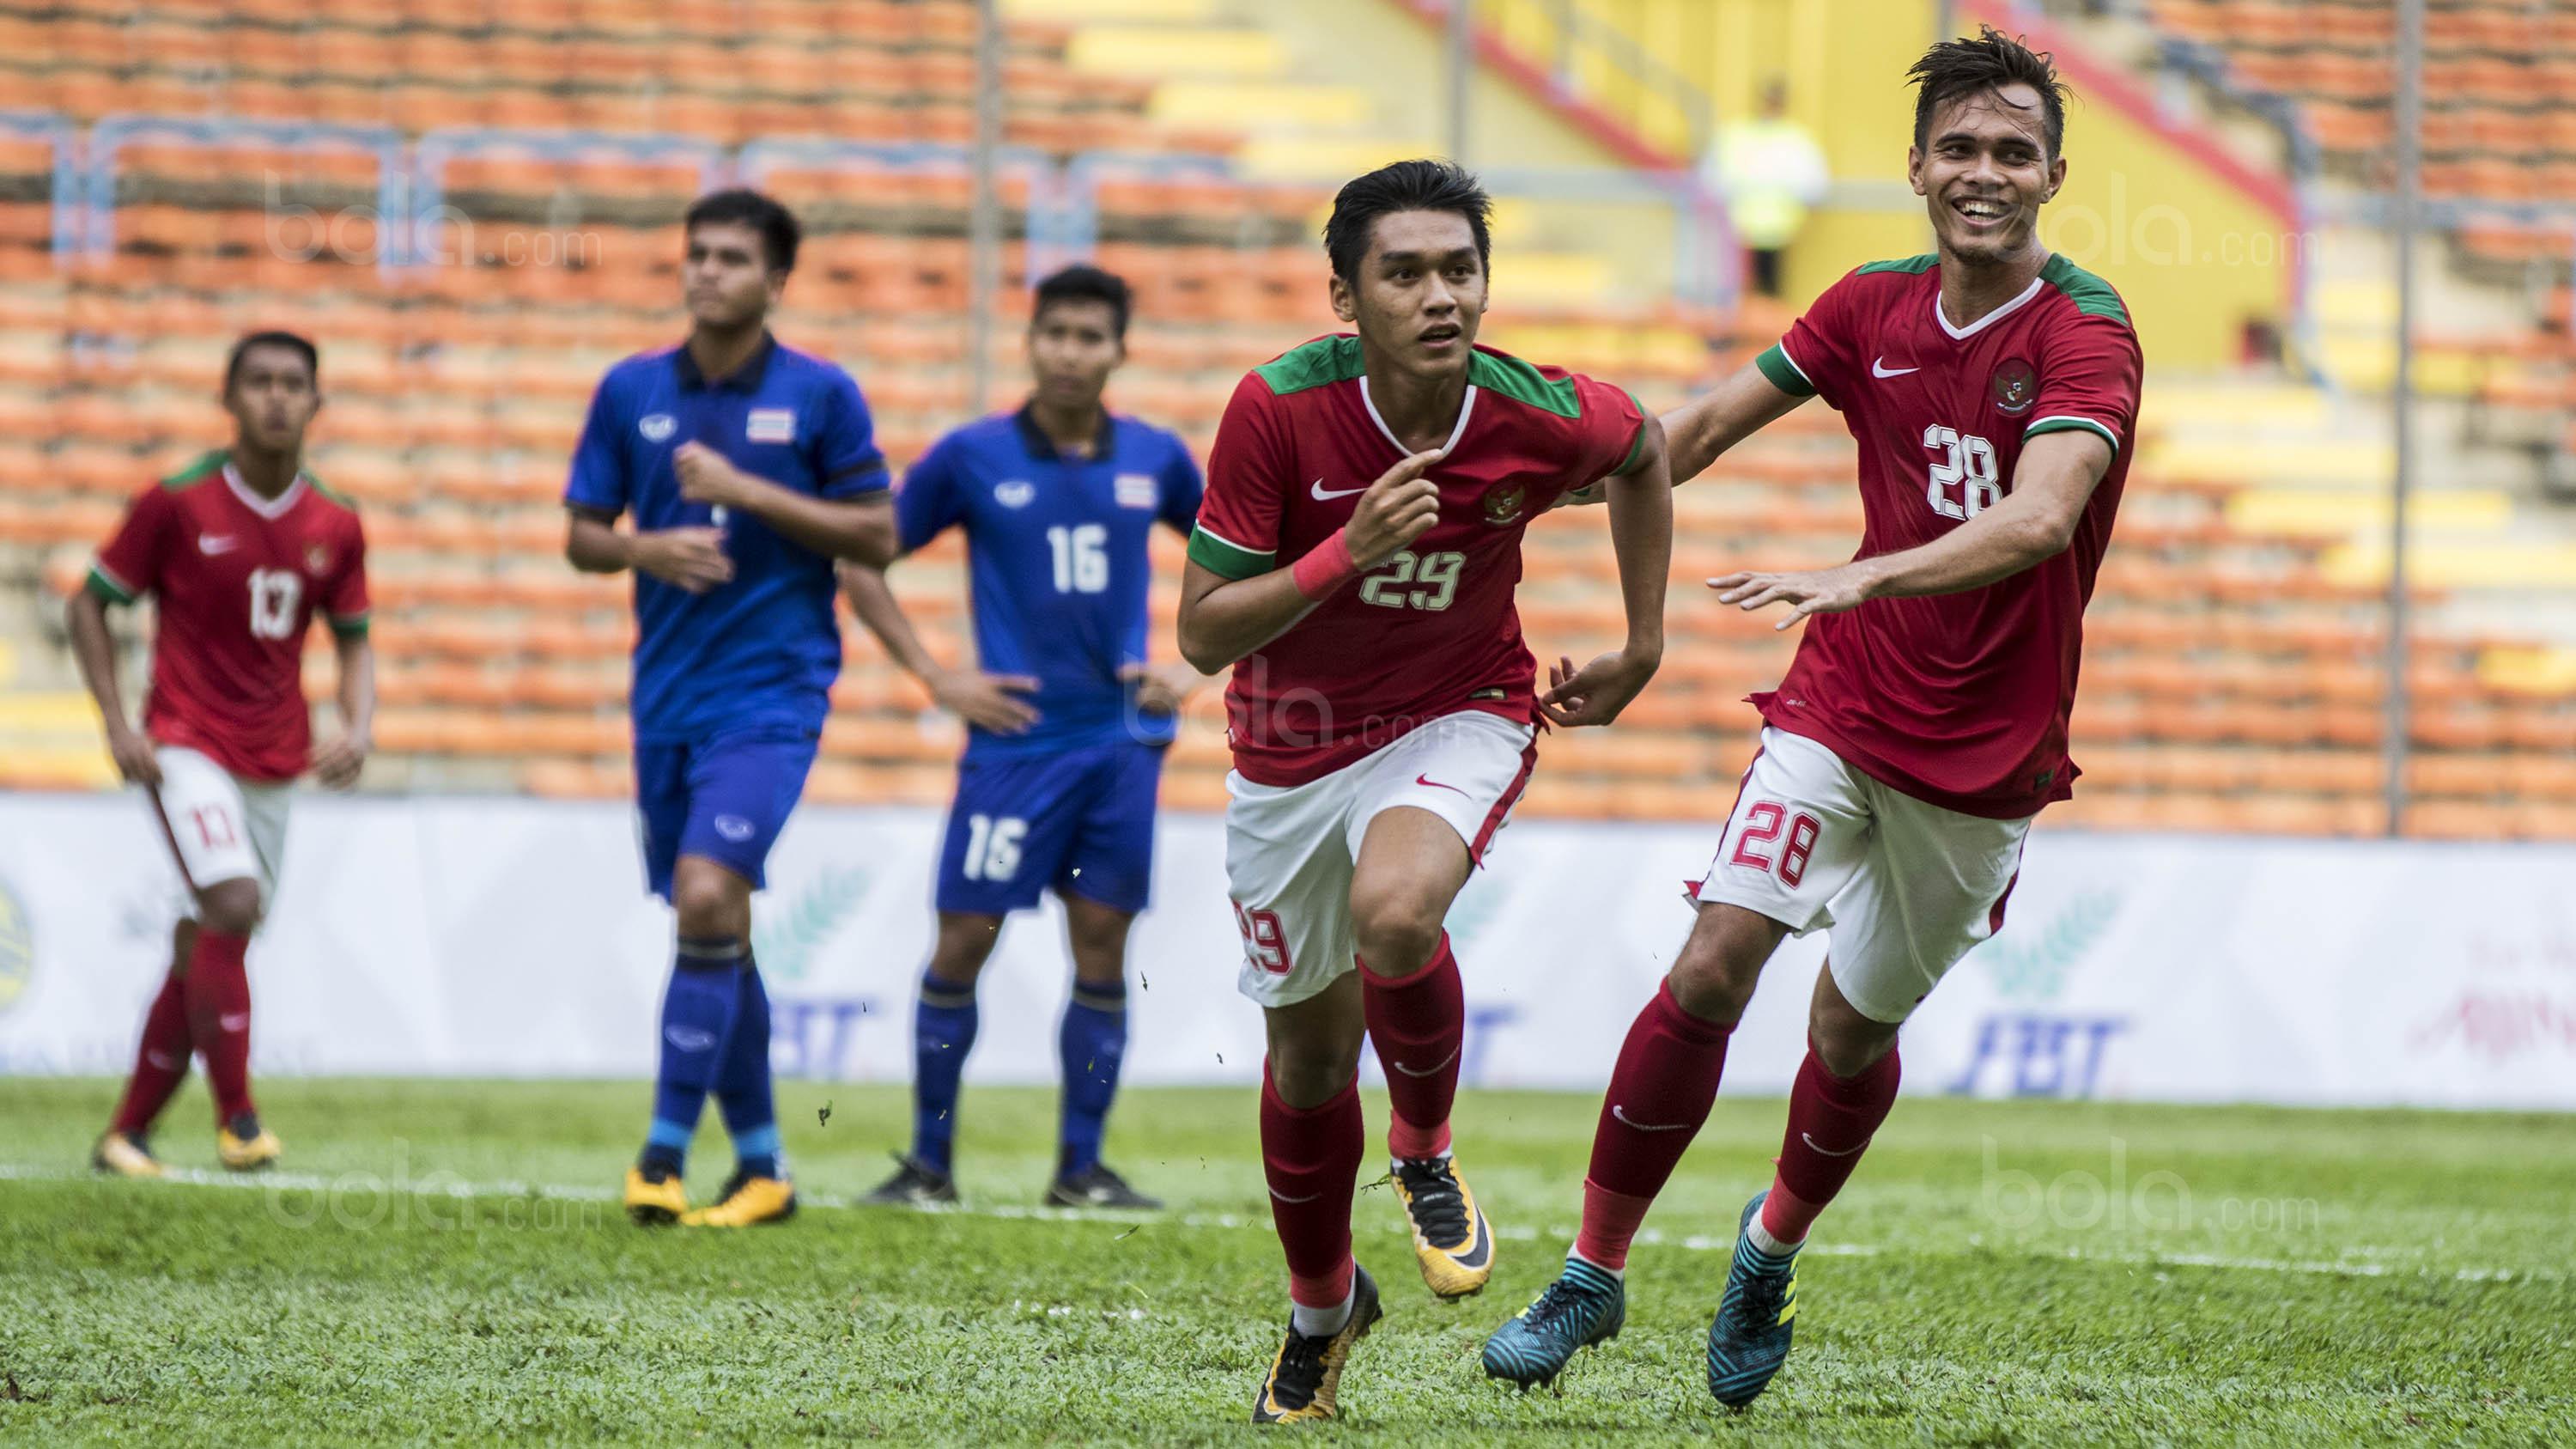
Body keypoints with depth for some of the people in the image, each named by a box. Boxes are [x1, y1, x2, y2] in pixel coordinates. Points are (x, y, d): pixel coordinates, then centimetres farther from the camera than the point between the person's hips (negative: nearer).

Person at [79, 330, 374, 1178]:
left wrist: (358, 728, -4)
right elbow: (90, 606, 1)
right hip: (186, 748, -4)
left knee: (204, 947, 8)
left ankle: (127, 1134, 19)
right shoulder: (176, 503, -7)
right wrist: (118, 725, -9)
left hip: (277, 762, 4)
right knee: (232, 906, -24)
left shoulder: (334, 527, 3)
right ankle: (237, 1118, -19)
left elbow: (353, 639, 15)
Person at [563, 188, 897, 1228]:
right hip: (667, 699, 5)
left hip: (771, 694, -5)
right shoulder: (631, 391, 7)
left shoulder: (821, 395, -2)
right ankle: (760, 1165, 19)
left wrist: (749, 492, -13)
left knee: (708, 897, -21)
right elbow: (581, 535, 11)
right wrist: (647, 549, -10)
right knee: (713, 931, 9)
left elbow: (878, 537, -3)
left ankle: (665, 1153, -18)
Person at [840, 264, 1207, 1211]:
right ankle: (929, 1161, 6)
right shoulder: (973, 457, -2)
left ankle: (1082, 1168, 8)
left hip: (1123, 735, 2)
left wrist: (1192, 668, 8)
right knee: (964, 942, -4)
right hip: (1016, 735, -2)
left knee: (1102, 948, 2)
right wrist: (937, 678, -2)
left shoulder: (1155, 459, 5)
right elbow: (862, 561, 4)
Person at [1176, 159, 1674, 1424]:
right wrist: (1347, 553, -35)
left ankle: (1426, 1155, -3)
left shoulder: (1543, 419, -20)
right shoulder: (1279, 409, -24)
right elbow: (1202, 632, -20)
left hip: (1457, 721, -1)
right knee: (1311, 1052, 14)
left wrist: (1641, 648, 8)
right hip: (1291, 747, 1)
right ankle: (1320, 1306, 42)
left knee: (1393, 912, -34)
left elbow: (1642, 449, 6)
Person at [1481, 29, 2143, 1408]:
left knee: (1856, 1025, 10)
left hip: (1986, 756, -2)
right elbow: (1701, 428, 15)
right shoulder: (1871, 310, 0)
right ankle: (1594, 1270, -4)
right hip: (1838, 710, 2)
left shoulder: (2084, 337, -16)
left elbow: (2039, 517, -34)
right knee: (1714, 965, -15)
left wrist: (1860, 577, -46)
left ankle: (1774, 1244, 40)